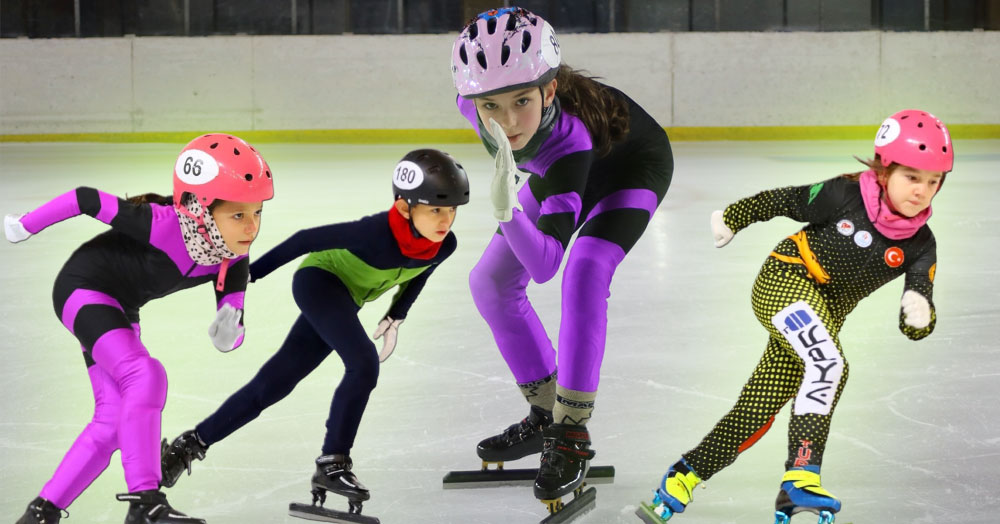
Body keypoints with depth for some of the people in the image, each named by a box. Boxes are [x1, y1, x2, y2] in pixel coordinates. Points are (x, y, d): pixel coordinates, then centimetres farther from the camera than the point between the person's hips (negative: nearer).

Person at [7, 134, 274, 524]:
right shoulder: (162, 225, -35)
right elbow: (87, 199, -24)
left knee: (113, 421, 4)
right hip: (83, 288, -8)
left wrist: (228, 333, -35)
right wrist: (25, 226, -10)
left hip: (118, 309, 8)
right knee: (146, 376, -27)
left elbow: (230, 337, -10)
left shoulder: (233, 260, -15)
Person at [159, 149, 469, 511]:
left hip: (343, 301, 7)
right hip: (318, 278, -7)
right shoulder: (376, 232, -36)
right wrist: (250, 273, -17)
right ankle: (332, 464, -14)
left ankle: (190, 445, 21)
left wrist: (395, 318, 9)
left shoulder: (444, 245, -17)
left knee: (273, 383, 9)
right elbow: (308, 239, -24)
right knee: (364, 364, -26)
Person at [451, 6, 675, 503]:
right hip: (552, 173, 7)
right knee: (489, 281, 2)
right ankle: (544, 414, 16)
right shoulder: (474, 101, -32)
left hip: (631, 165, -7)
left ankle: (571, 434, -24)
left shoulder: (567, 141, -47)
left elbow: (544, 264, -51)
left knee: (585, 271, -30)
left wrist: (508, 211, -69)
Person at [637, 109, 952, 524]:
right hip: (786, 279, -6)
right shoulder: (845, 195, -15)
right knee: (828, 362, -32)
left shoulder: (919, 245, -5)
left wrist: (919, 316, -31)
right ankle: (801, 475, -36)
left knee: (755, 412, 3)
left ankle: (681, 480, 14)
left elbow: (915, 327, -8)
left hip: (824, 316, 6)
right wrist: (733, 218, 10)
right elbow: (785, 201, 1)